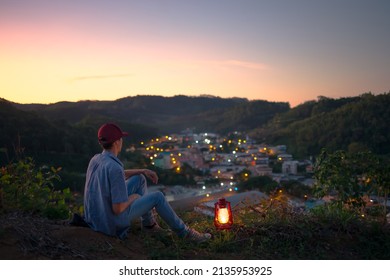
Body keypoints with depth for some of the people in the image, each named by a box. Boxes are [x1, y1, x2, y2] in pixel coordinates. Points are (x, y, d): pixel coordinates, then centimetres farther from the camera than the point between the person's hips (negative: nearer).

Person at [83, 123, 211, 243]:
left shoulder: (96, 159, -2)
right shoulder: (115, 168, -32)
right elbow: (118, 209, -29)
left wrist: (144, 171, 12)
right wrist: (132, 198, -7)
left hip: (98, 212, 8)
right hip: (115, 218, -8)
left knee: (139, 178, 17)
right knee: (157, 197, 3)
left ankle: (148, 222, 31)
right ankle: (183, 231, 22)